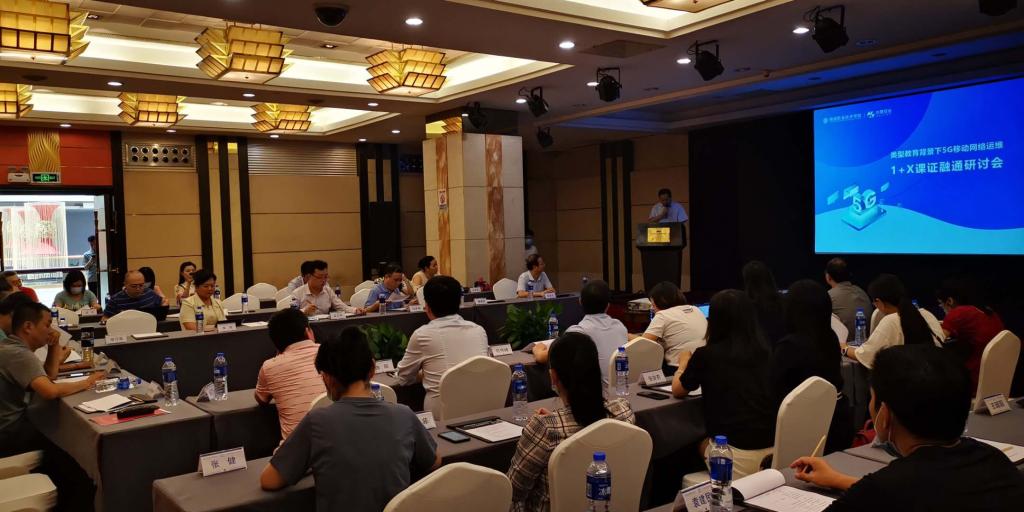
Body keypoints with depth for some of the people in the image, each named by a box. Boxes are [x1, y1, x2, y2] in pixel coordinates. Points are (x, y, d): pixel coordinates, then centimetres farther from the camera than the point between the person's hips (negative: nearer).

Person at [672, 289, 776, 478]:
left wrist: (684, 363, 29)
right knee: (708, 441, 26)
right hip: (775, 450, 5)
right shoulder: (764, 350, 6)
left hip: (739, 453, -4)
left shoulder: (706, 355, -6)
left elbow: (677, 391, 11)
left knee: (700, 444, 24)